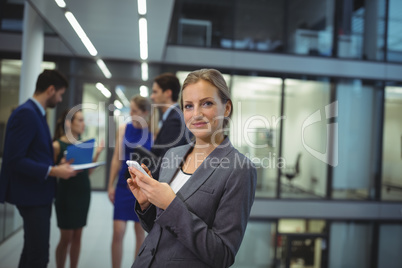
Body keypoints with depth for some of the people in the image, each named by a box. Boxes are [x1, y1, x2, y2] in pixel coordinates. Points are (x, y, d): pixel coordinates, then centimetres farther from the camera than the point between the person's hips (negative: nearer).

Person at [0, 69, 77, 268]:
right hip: (31, 194, -10)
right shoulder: (26, 113, -18)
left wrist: (57, 165, 7)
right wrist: (53, 171, -22)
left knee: (32, 250, 18)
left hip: (39, 193, 10)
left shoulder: (37, 113, 12)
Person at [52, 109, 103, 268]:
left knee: (77, 236, 11)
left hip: (83, 193, 5)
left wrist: (97, 153, 2)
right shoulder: (57, 145, -8)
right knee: (66, 238, 2)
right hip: (66, 194, -5)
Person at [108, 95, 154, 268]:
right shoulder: (123, 129, 0)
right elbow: (117, 158, 5)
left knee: (140, 232, 10)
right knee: (118, 232, -1)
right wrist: (111, 185, 3)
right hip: (124, 185, 1)